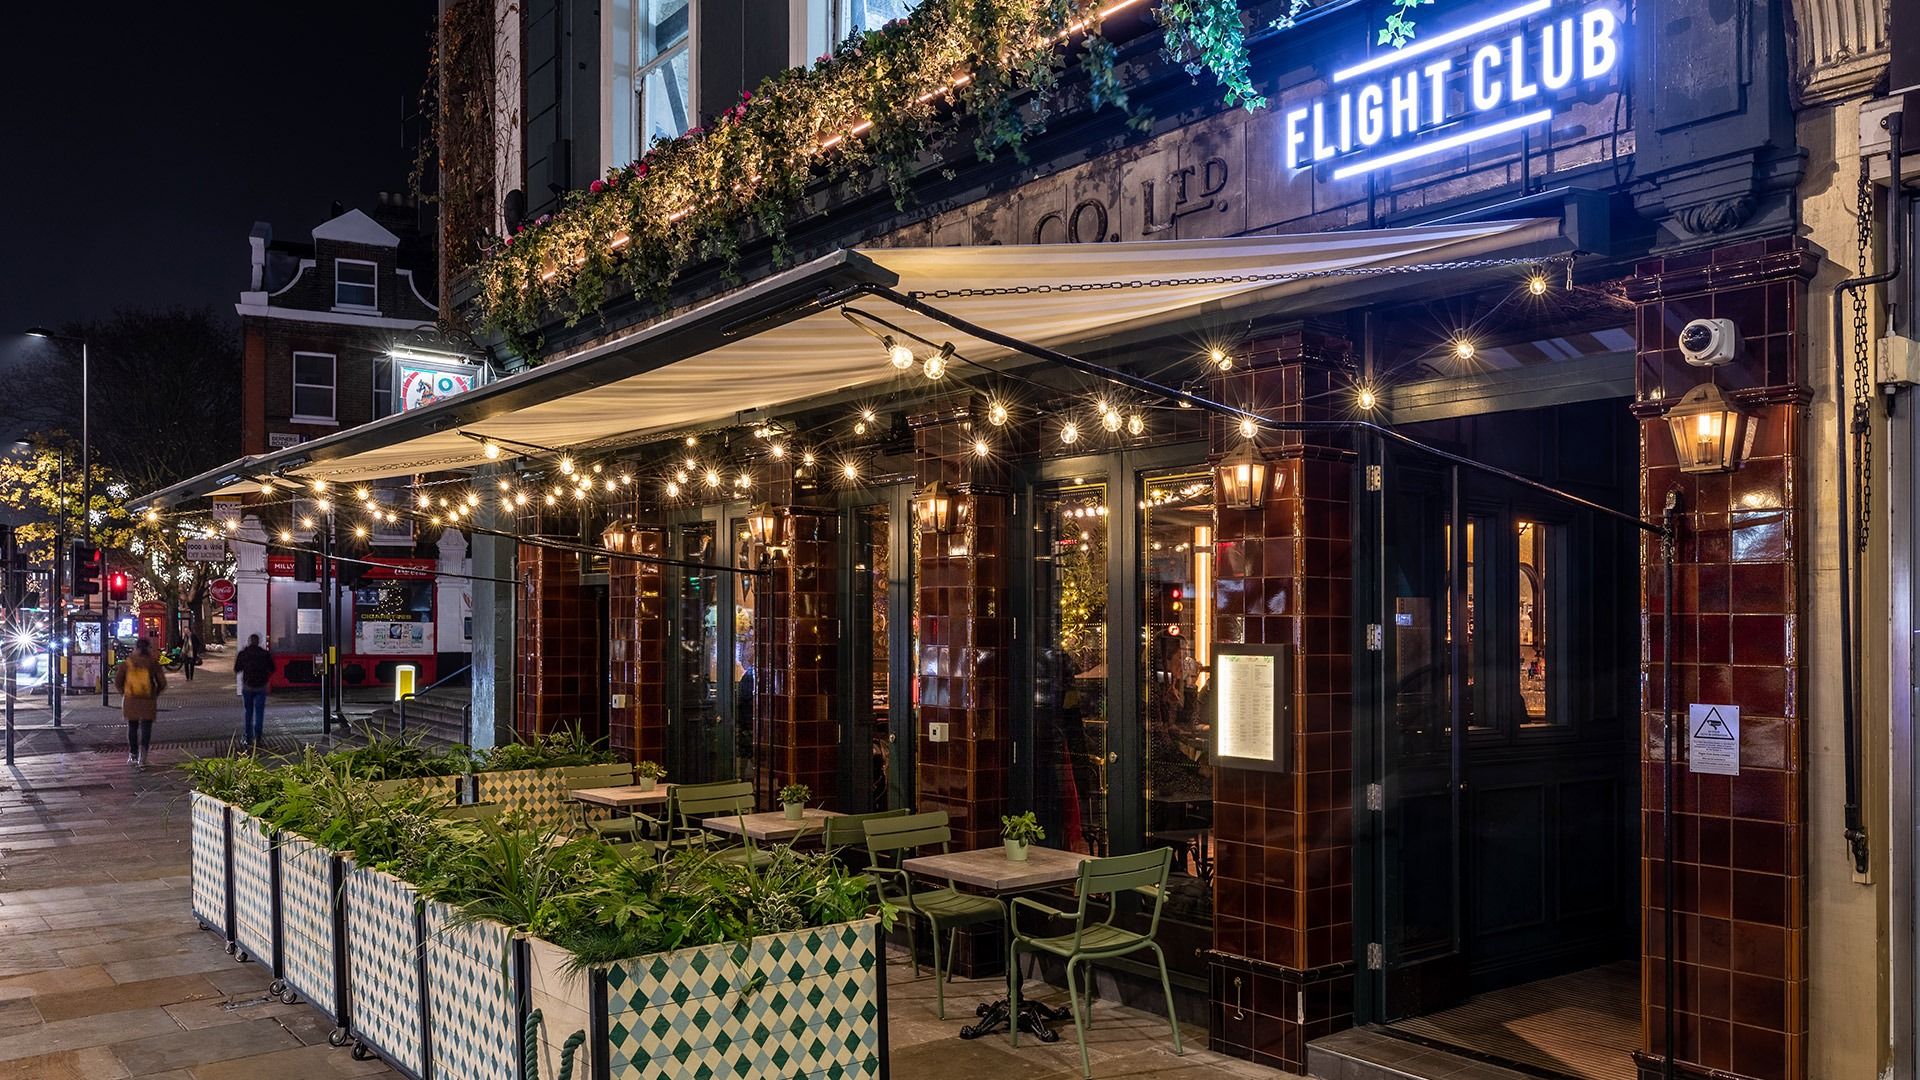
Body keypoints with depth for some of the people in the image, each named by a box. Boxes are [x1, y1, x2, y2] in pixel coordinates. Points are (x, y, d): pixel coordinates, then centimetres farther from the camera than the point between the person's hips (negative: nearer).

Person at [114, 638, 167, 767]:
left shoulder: (127, 663, -2)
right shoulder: (153, 664, -5)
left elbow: (117, 682, -2)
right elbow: (162, 683, -5)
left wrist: (123, 693, 13)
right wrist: (155, 694, 12)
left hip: (130, 700, 2)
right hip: (148, 702, -2)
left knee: (132, 727, 16)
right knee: (146, 728, 4)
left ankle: (133, 755, 20)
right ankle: (143, 751, -16)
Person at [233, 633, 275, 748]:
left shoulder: (243, 654, -4)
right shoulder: (265, 654, -4)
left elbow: (236, 669, 6)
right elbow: (272, 669, 3)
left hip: (247, 687, 1)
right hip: (261, 687, -1)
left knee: (247, 712, 15)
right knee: (259, 713, 2)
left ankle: (248, 738, 17)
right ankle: (257, 737, -8)